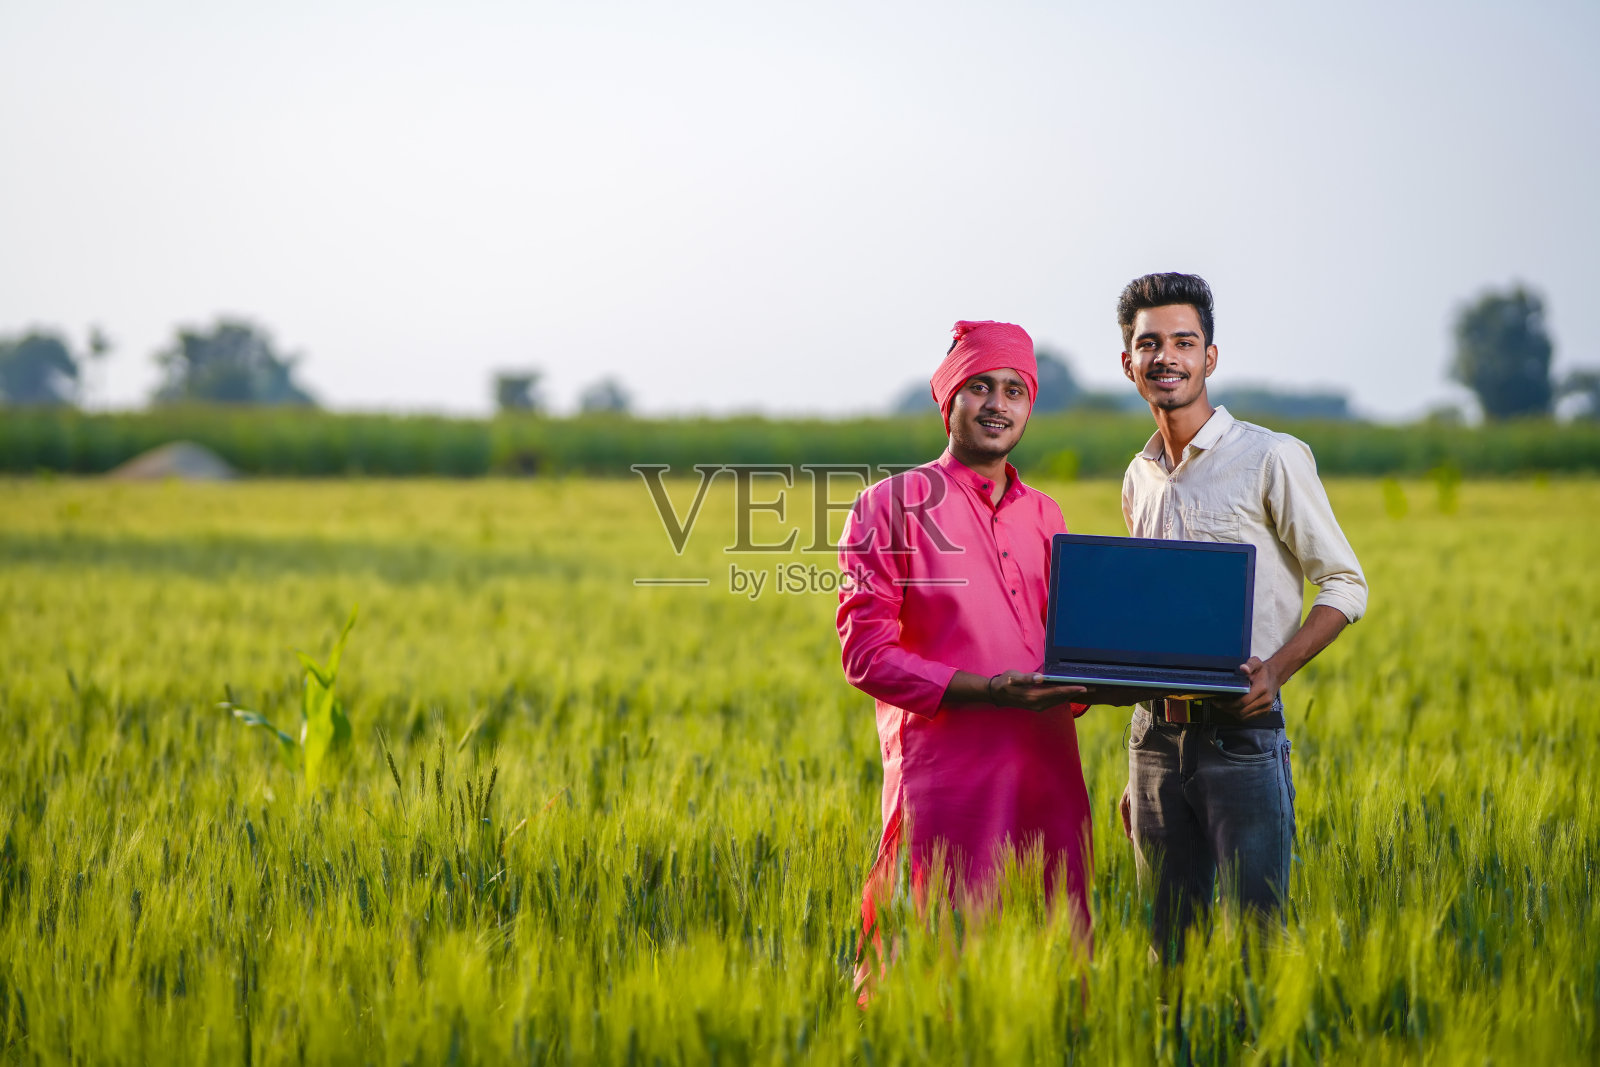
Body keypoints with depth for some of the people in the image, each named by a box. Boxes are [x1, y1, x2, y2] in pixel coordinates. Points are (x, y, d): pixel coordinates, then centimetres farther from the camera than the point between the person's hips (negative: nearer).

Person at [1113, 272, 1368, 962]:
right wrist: (1137, 775, 16)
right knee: (1169, 946, 7)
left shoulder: (1271, 458, -4)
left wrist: (1275, 670, -20)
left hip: (1242, 736, -5)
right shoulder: (1139, 479, 14)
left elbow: (1345, 586, -3)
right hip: (1156, 738, 5)